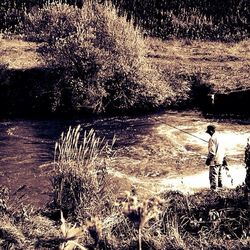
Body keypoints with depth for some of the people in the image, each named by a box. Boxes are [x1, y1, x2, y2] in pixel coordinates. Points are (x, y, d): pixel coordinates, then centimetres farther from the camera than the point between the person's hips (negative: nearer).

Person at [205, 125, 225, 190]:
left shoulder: (212, 139, -17)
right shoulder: (218, 137, 11)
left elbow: (212, 151, -20)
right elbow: (222, 149, 17)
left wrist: (208, 159, -14)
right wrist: (223, 159, 23)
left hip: (214, 160, -10)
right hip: (220, 160, 10)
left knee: (213, 174, -7)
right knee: (219, 173, 23)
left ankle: (213, 187, -8)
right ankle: (219, 184, 35)